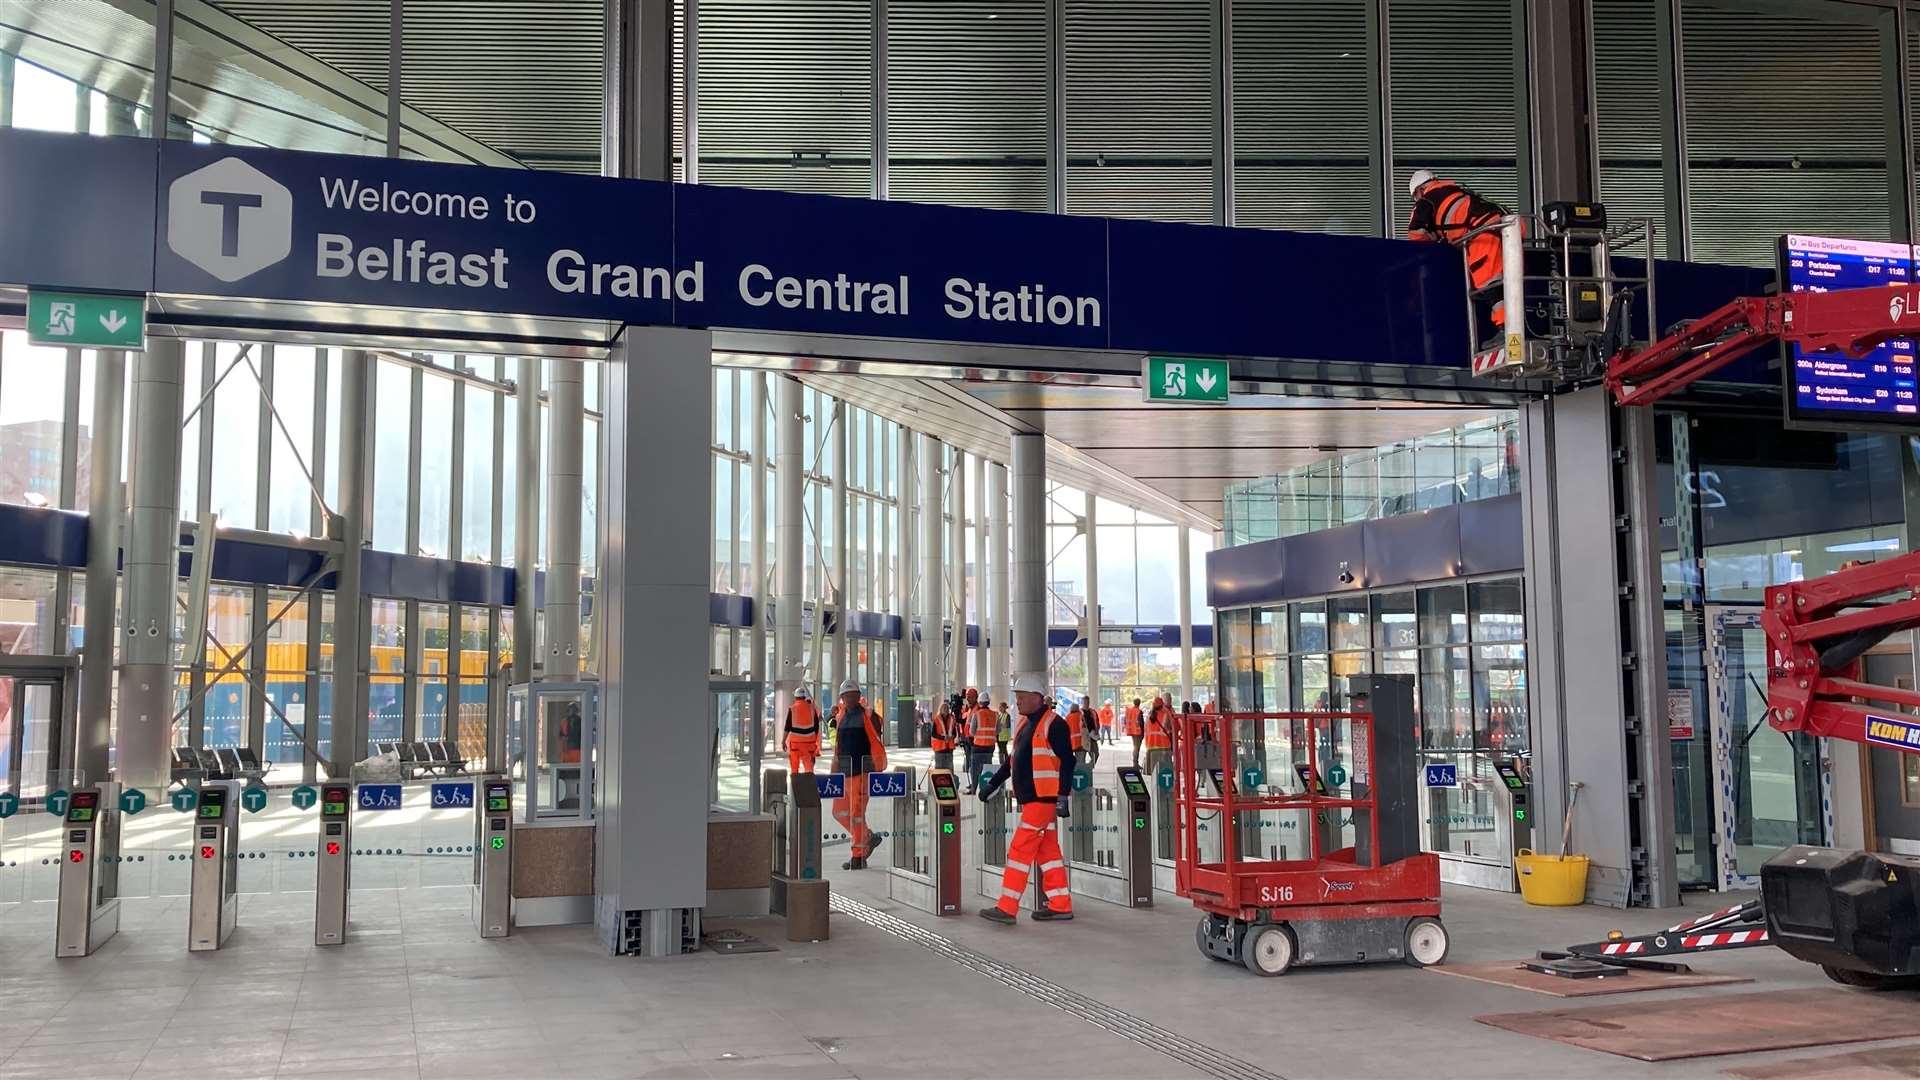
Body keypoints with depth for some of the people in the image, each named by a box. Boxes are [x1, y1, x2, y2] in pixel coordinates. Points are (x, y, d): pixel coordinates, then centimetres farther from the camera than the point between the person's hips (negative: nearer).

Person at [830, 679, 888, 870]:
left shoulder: (867, 715, -7)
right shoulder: (841, 716, 13)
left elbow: (877, 743, -8)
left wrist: (878, 770, -11)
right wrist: (835, 767, 16)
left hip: (861, 770, -7)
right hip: (844, 771, 7)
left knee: (857, 813, -5)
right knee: (839, 812, 10)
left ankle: (858, 856, 4)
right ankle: (869, 838, 28)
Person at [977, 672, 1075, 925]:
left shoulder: (1053, 724, -11)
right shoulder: (1025, 724, 16)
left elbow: (1066, 761, -14)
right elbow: (1013, 760, 23)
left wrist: (1062, 796, -18)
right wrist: (992, 784, 20)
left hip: (1043, 799, -9)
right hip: (1029, 798, 9)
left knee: (1020, 850, -9)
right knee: (1048, 850, 11)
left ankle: (1007, 908, -7)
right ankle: (1061, 906, 16)